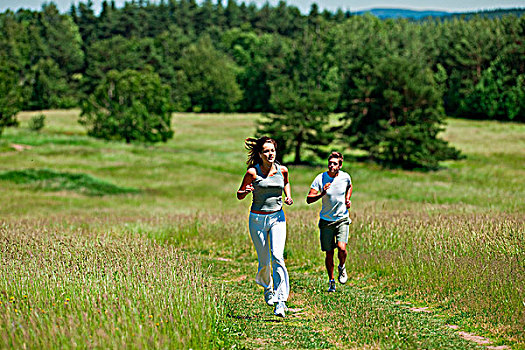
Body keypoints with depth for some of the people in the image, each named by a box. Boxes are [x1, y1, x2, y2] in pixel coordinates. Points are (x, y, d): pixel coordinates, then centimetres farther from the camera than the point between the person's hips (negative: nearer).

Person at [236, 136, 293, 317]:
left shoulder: (282, 170, 1)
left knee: (277, 256, -17)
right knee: (264, 261, 5)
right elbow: (239, 195, 1)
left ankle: (281, 301, -17)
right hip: (258, 219, -1)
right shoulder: (252, 172, -7)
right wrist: (246, 191, -21)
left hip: (277, 218, 1)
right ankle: (267, 287, 37)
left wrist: (288, 196, 6)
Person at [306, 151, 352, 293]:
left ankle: (342, 267, 15)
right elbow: (309, 199, -15)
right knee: (329, 254, 2)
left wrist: (347, 199, 4)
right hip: (326, 221, 0)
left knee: (341, 248, -18)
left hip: (342, 219, 0)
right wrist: (322, 194, -32)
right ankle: (331, 281, 21)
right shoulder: (320, 178, -11)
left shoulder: (345, 177, -5)